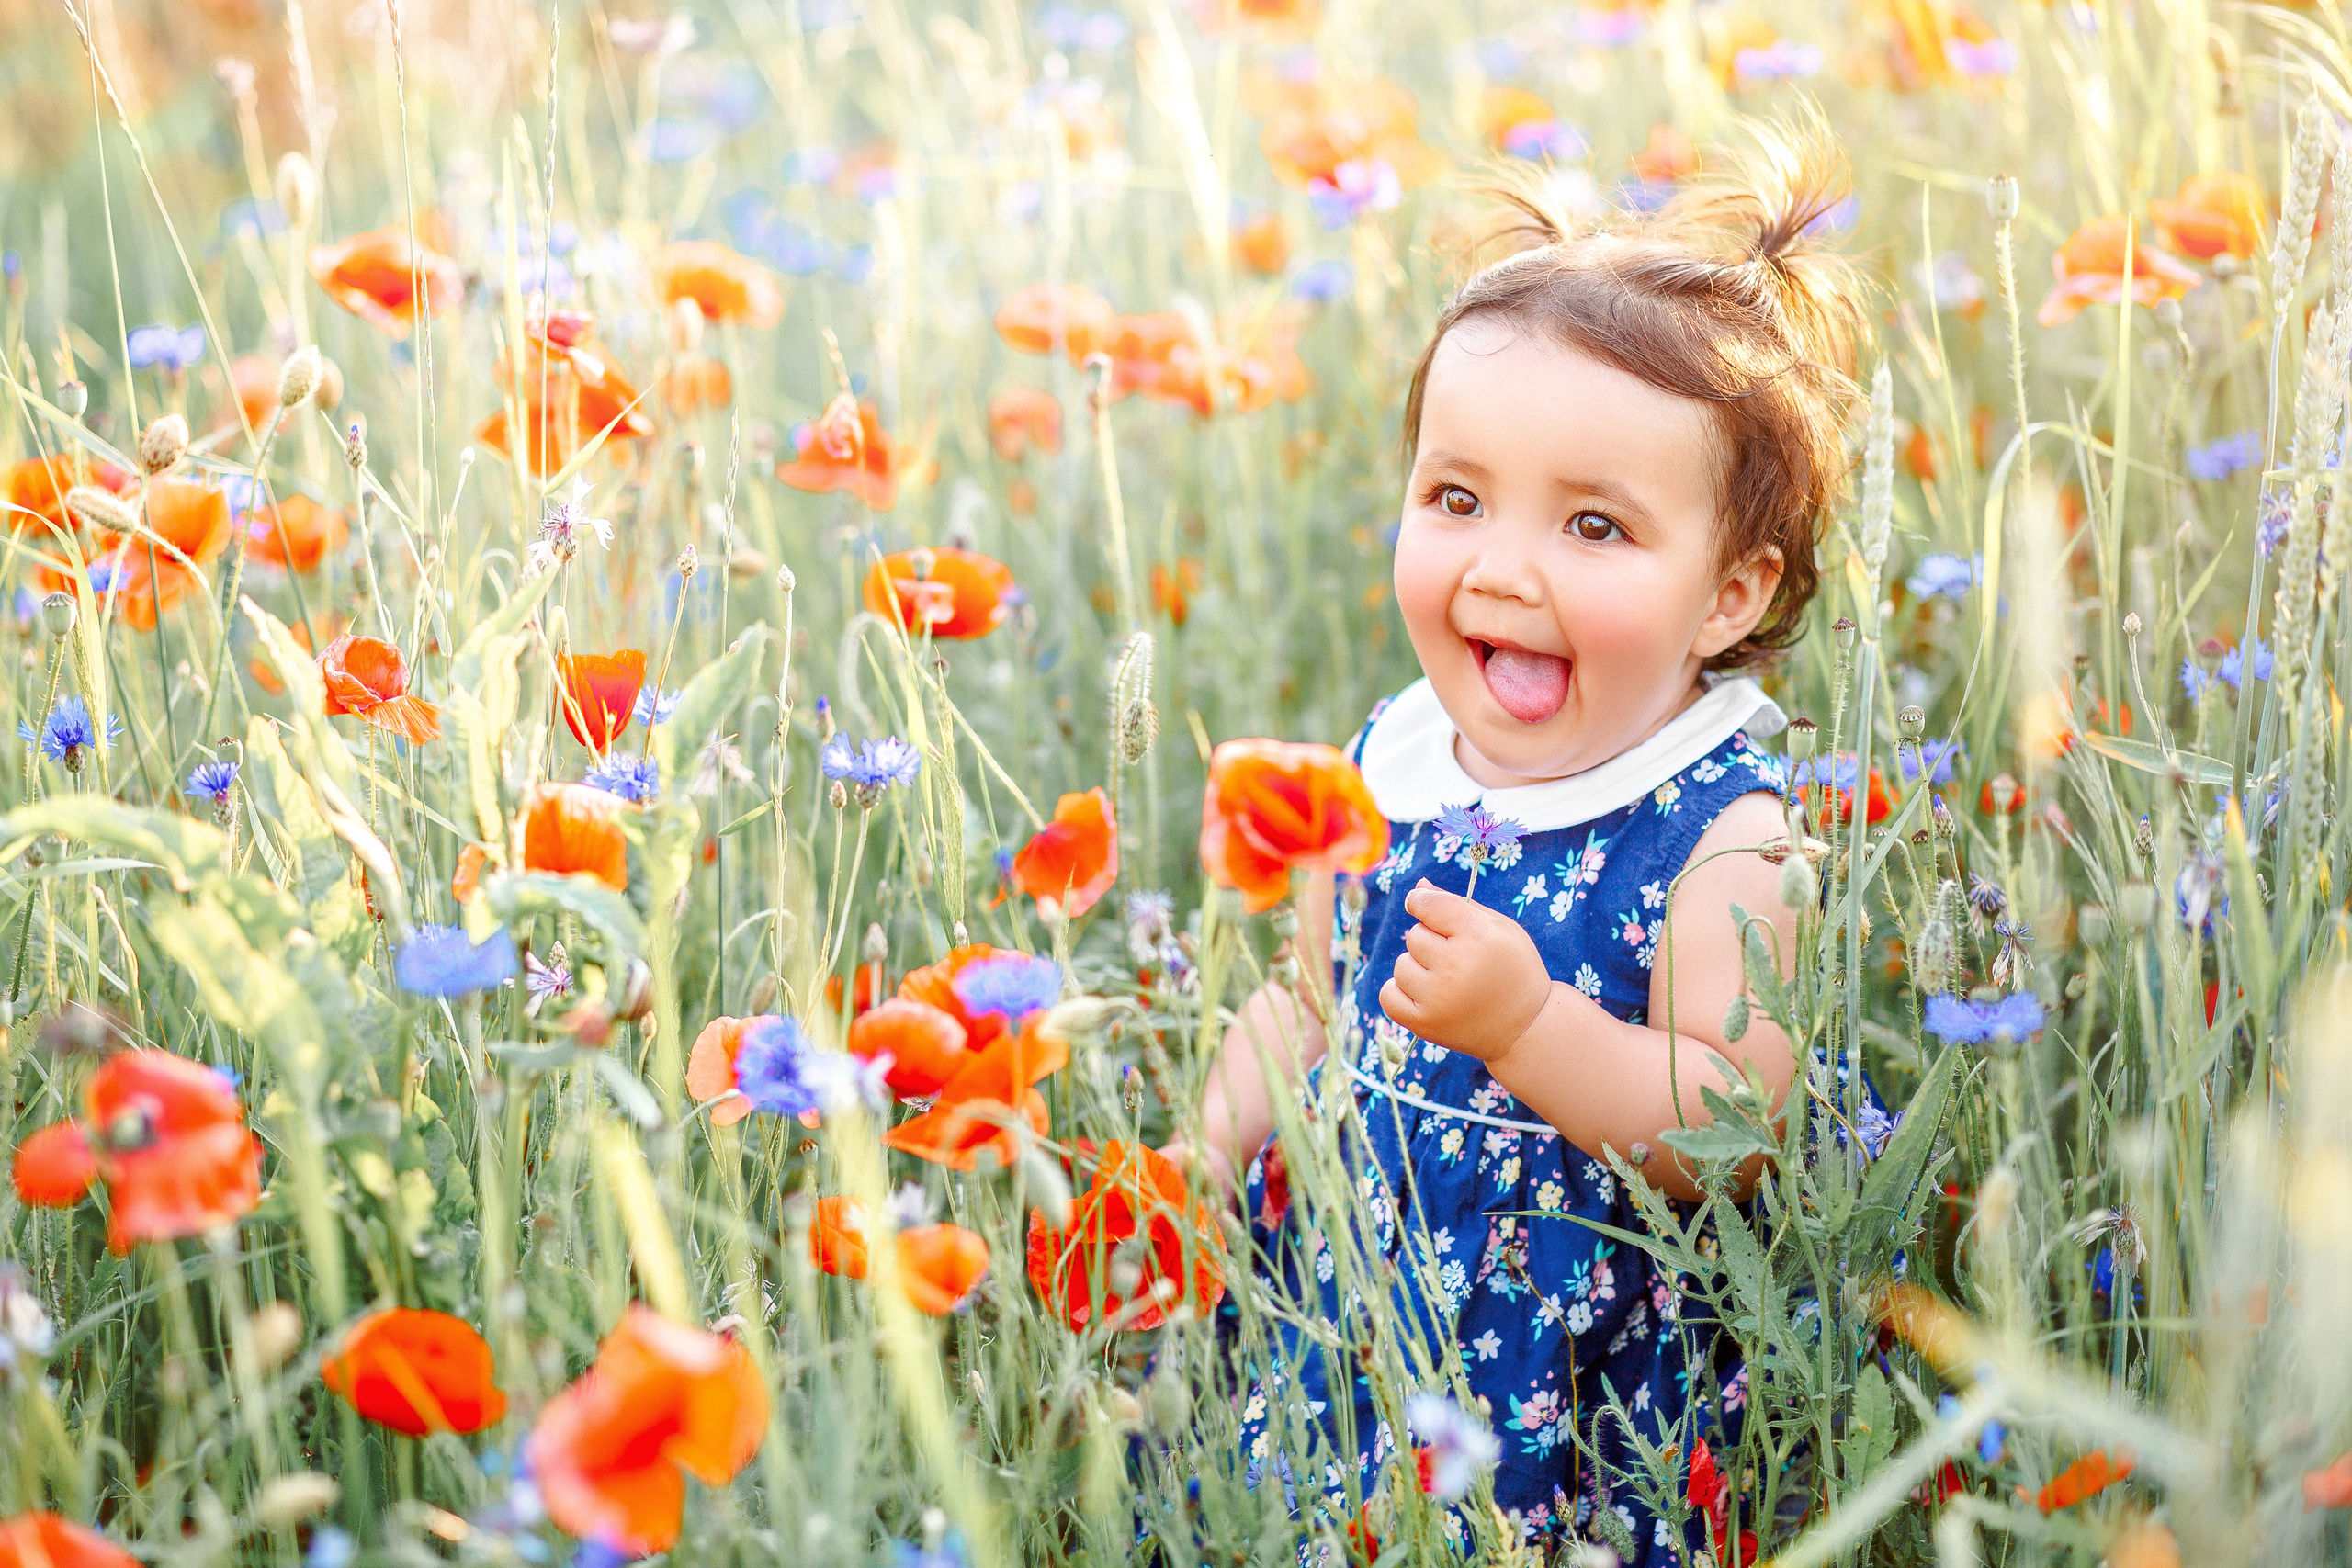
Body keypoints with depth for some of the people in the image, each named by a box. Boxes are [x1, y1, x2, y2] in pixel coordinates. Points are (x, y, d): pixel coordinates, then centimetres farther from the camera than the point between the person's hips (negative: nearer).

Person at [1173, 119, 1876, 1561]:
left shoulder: (1730, 830, -16)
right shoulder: (1391, 766, 1)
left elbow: (1742, 1133, -23)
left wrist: (1530, 1024, -33)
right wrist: (1209, 1154, 1)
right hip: (1341, 1315, 5)